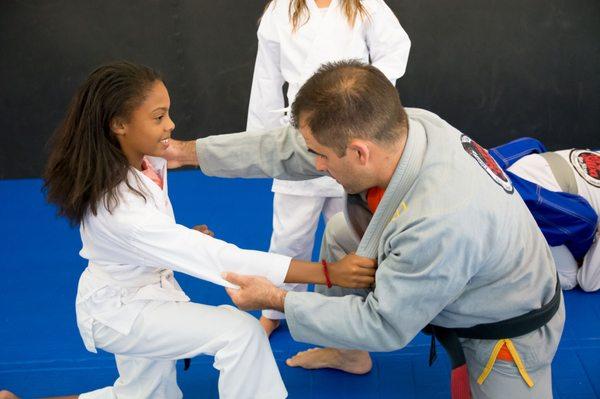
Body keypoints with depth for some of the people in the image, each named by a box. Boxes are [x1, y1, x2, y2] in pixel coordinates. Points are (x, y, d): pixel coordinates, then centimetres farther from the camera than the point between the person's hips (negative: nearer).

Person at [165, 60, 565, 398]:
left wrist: (277, 300, -19)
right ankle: (349, 353, 28)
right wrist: (190, 151, -2)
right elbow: (289, 147, -8)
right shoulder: (395, 126, -21)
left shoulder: (442, 224, -43)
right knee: (342, 233, 8)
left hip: (509, 330, -6)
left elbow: (383, 325, -27)